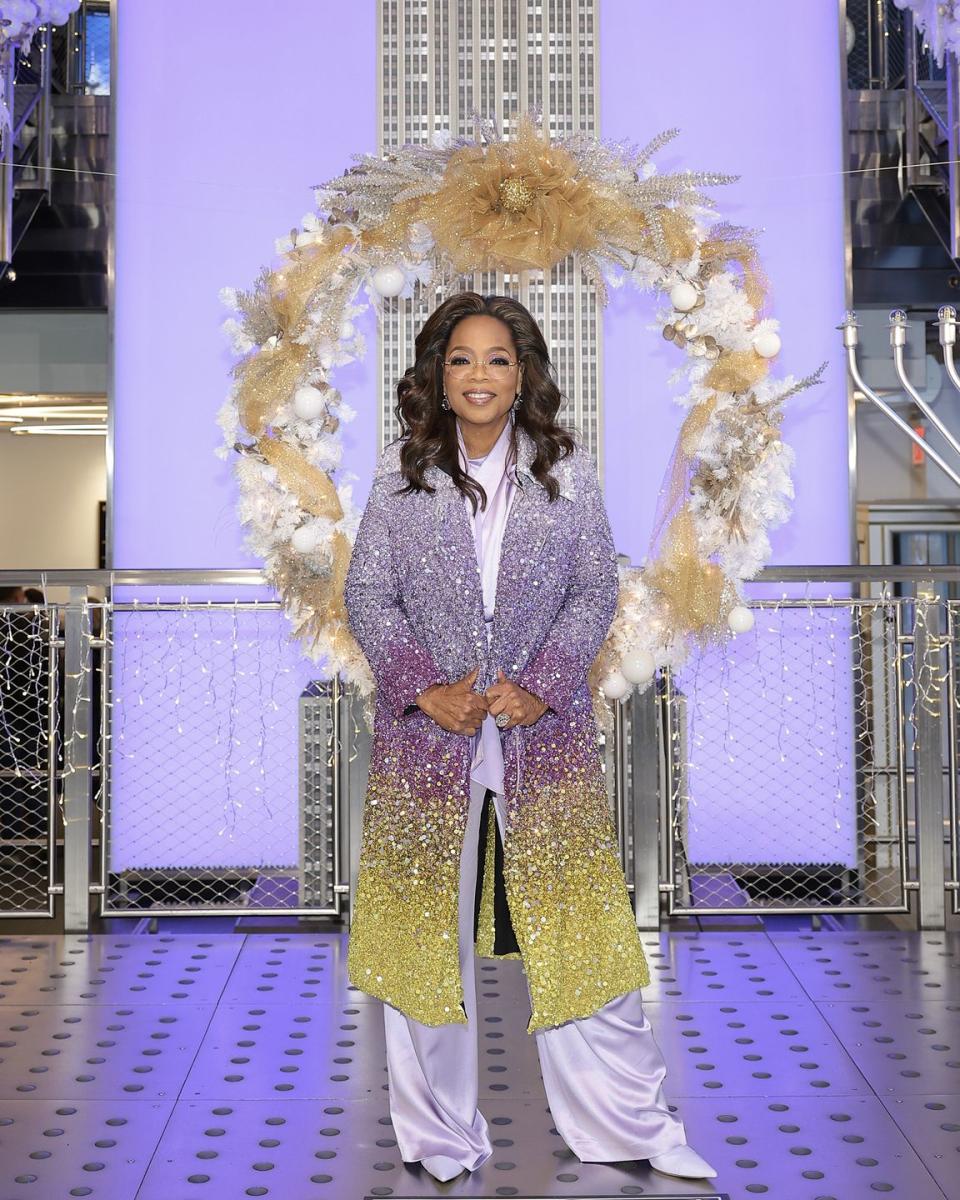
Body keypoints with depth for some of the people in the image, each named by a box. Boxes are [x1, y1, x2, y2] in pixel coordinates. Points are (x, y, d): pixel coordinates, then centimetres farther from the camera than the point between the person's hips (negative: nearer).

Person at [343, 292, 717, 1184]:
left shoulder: (566, 470, 3)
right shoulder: (400, 472, 2)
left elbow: (595, 590, 1)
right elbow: (366, 594, 1)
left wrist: (540, 684, -11)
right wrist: (426, 688, -11)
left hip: (544, 732, 0)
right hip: (426, 732, 0)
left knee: (575, 924, 3)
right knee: (426, 927, 6)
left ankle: (627, 1121, 17)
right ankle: (442, 1137, 21)